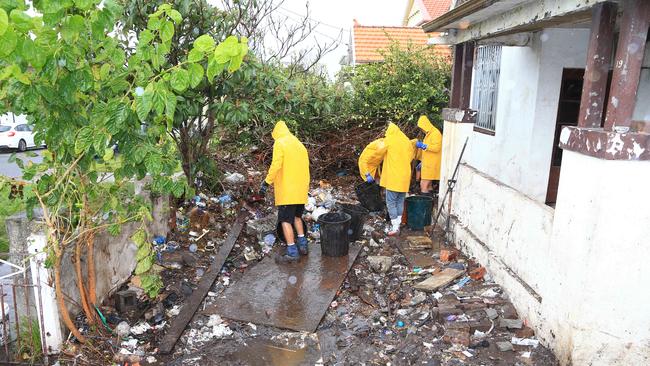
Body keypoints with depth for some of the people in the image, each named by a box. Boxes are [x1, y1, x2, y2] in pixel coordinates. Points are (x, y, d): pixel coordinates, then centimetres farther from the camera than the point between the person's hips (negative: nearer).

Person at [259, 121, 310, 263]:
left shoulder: (279, 143, -6)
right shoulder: (299, 144, 17)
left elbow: (276, 165, -18)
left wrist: (266, 182, -13)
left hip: (287, 190, -8)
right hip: (301, 190, 8)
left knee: (286, 220, -3)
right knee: (297, 216, 22)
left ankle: (292, 252, -6)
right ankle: (302, 245, 21)